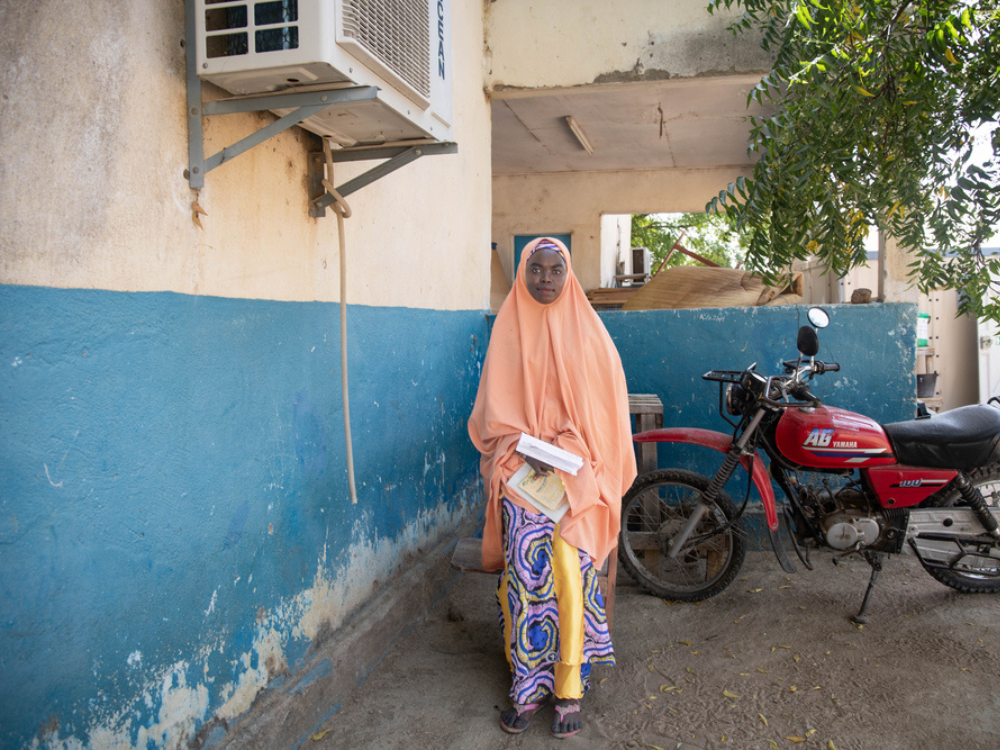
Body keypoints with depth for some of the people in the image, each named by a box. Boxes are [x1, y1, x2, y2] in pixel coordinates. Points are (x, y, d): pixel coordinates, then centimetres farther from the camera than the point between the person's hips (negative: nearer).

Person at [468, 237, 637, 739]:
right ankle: (527, 684, 9)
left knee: (570, 574, -9)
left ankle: (569, 688, 5)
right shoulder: (508, 329, 8)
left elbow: (601, 404, 2)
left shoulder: (586, 329, 5)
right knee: (523, 576, -4)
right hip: (519, 471, 1)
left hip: (574, 473, -1)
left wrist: (561, 450, -11)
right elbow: (495, 406, 6)